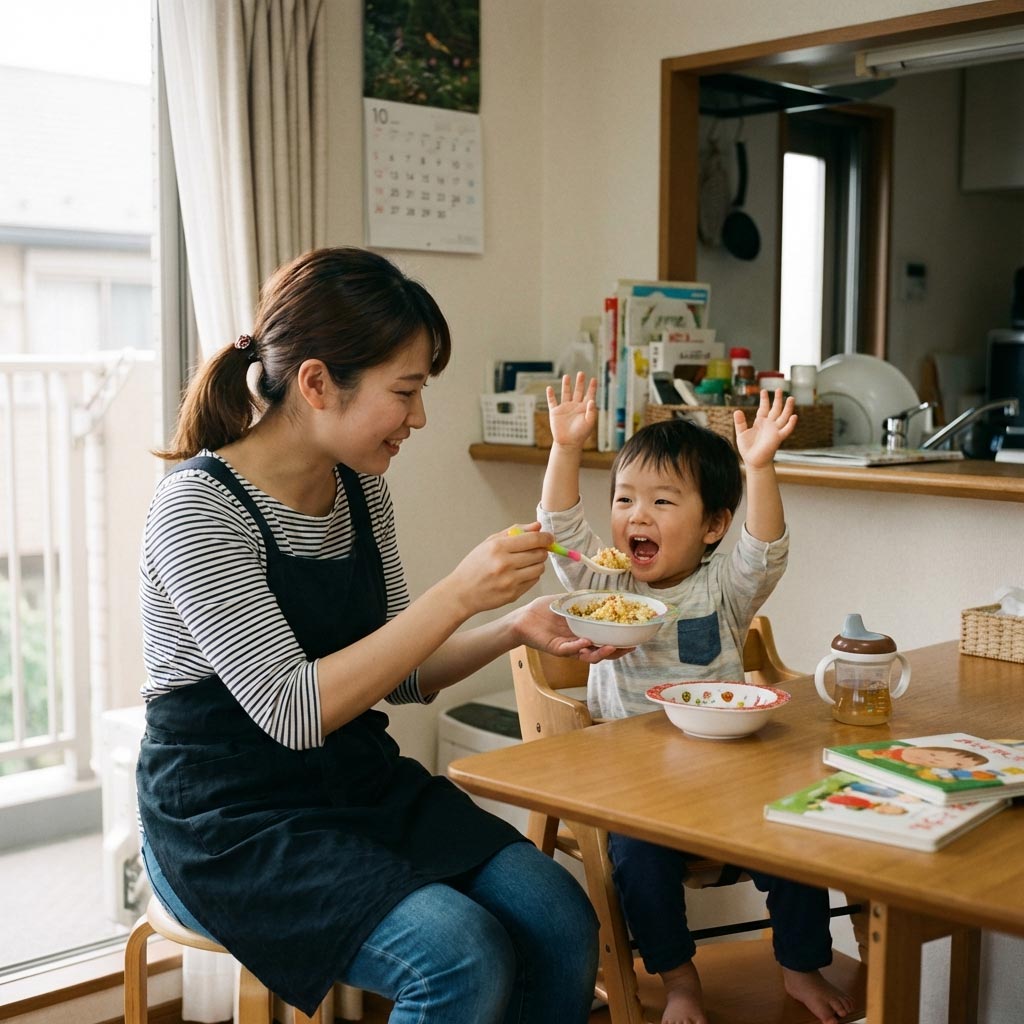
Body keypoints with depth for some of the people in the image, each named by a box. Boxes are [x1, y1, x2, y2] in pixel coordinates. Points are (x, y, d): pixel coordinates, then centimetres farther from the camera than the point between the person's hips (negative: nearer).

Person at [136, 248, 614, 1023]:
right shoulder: (198, 507, -17)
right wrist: (459, 594, -27)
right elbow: (291, 711, -24)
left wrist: (513, 628, -6)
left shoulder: (363, 491, 4)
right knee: (463, 957, -26)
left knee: (561, 921, -14)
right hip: (231, 821, -6)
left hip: (360, 783, 7)